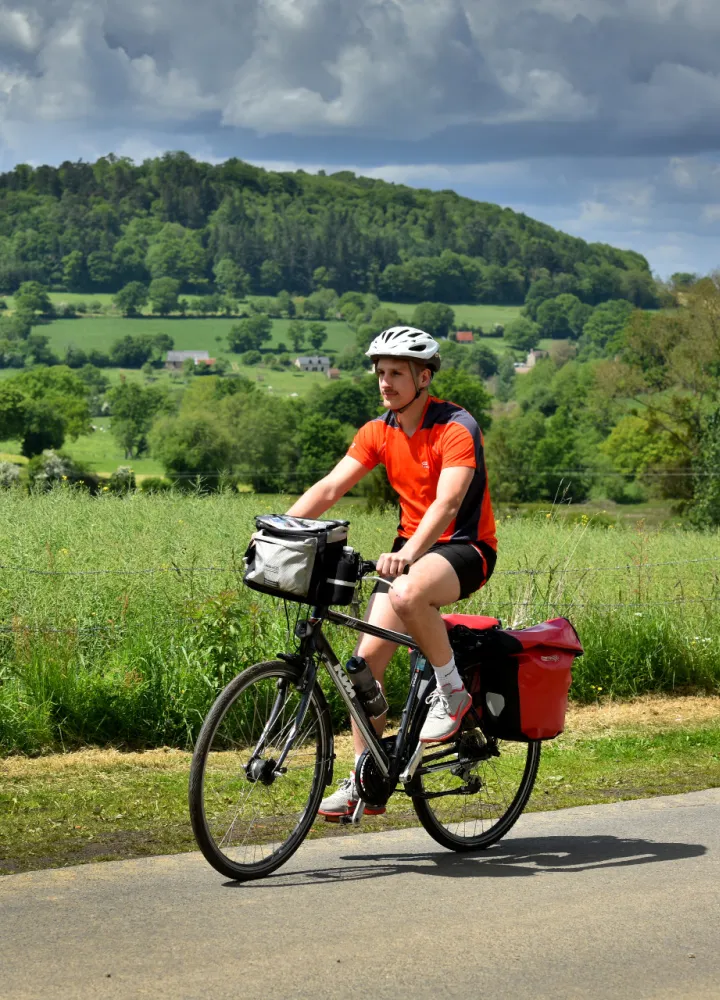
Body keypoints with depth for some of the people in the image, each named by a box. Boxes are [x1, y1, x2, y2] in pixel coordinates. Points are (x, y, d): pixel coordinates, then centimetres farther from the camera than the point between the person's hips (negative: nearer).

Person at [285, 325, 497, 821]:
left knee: (408, 592, -39)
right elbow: (329, 488, -3)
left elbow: (447, 503, -31)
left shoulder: (457, 427, -18)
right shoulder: (378, 432, 3)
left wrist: (409, 553, -48)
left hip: (465, 546, -7)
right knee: (367, 657, -5)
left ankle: (452, 691, -16)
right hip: (411, 547, 7)